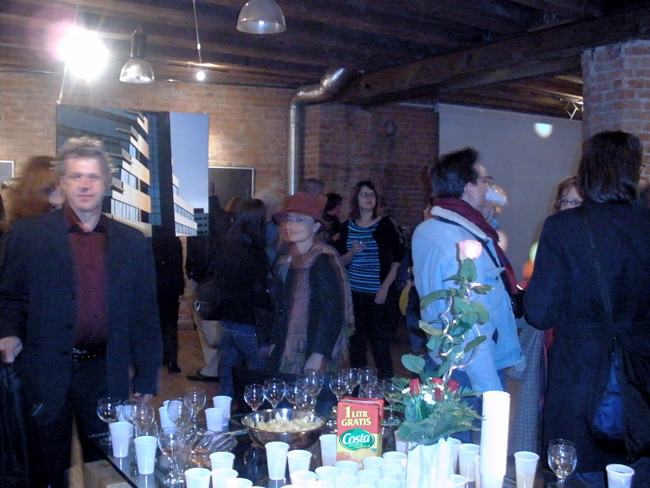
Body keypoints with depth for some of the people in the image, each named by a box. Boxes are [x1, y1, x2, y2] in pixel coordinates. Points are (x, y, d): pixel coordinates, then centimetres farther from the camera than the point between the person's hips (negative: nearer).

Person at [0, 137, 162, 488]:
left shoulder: (133, 244, 3)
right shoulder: (29, 235, 0)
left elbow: (145, 316, 5)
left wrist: (146, 380, 4)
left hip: (106, 375, 1)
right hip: (45, 376, -1)